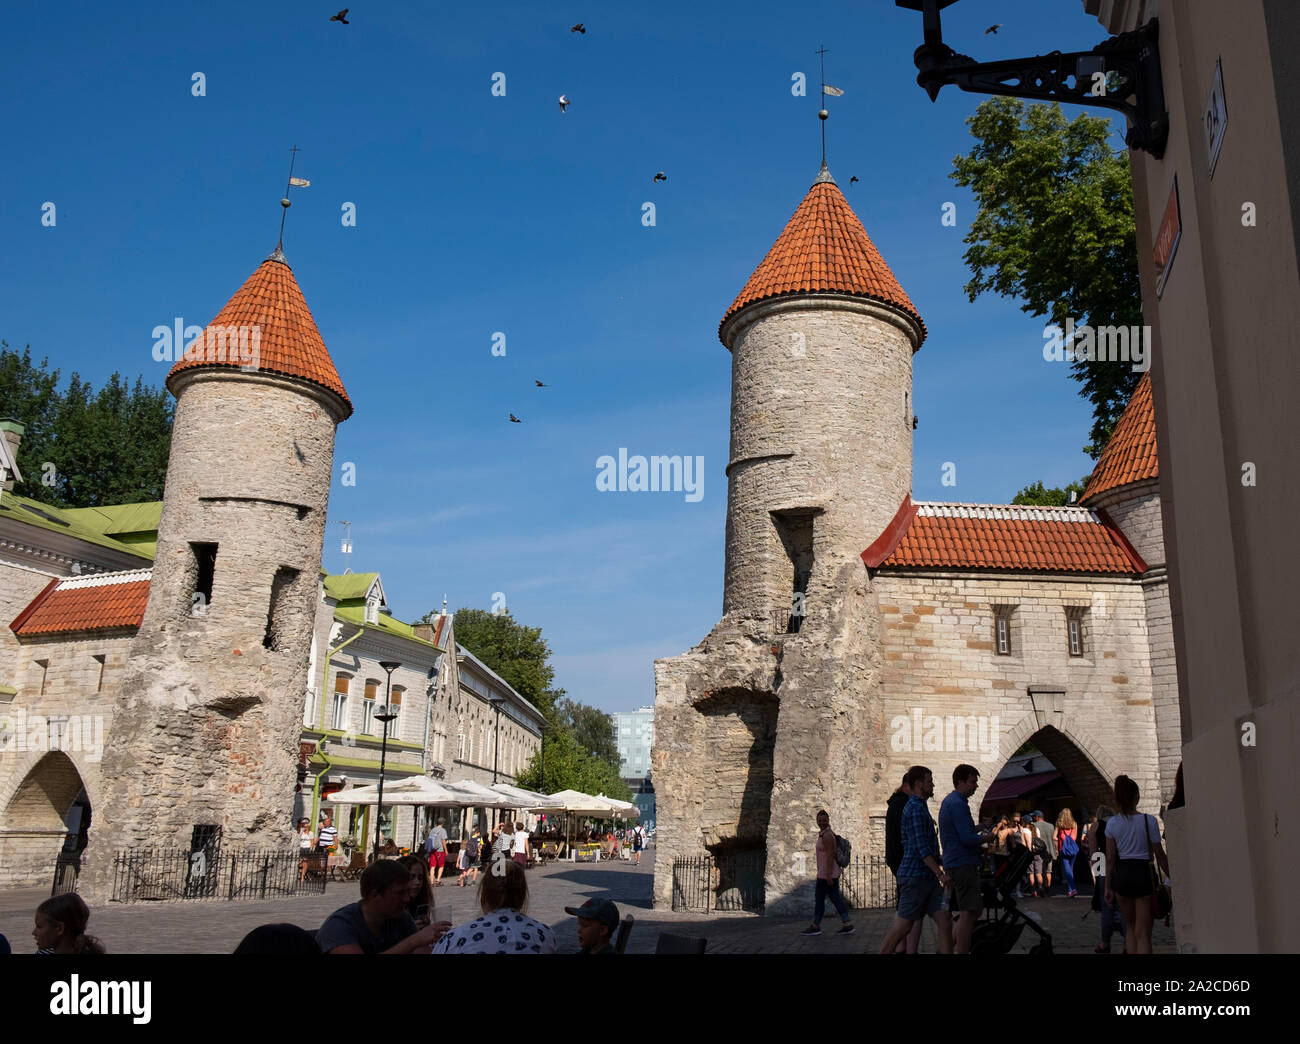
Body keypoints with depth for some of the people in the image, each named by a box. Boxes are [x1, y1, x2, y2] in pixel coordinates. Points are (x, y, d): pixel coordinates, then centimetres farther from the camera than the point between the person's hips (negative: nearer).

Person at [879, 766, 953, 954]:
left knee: (945, 922, 0)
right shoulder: (916, 807, -13)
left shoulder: (918, 806, 20)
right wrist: (940, 874, -24)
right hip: (915, 877, -10)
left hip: (927, 877, 10)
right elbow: (921, 847, -21)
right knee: (903, 926, -3)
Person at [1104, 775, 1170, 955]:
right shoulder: (1149, 821, -6)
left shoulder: (1112, 823, 1)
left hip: (1121, 875, 3)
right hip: (1143, 874, -3)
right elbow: (1160, 856, -3)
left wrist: (1108, 886, 8)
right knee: (1143, 933, 1)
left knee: (1132, 927, 22)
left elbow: (1110, 858, 2)